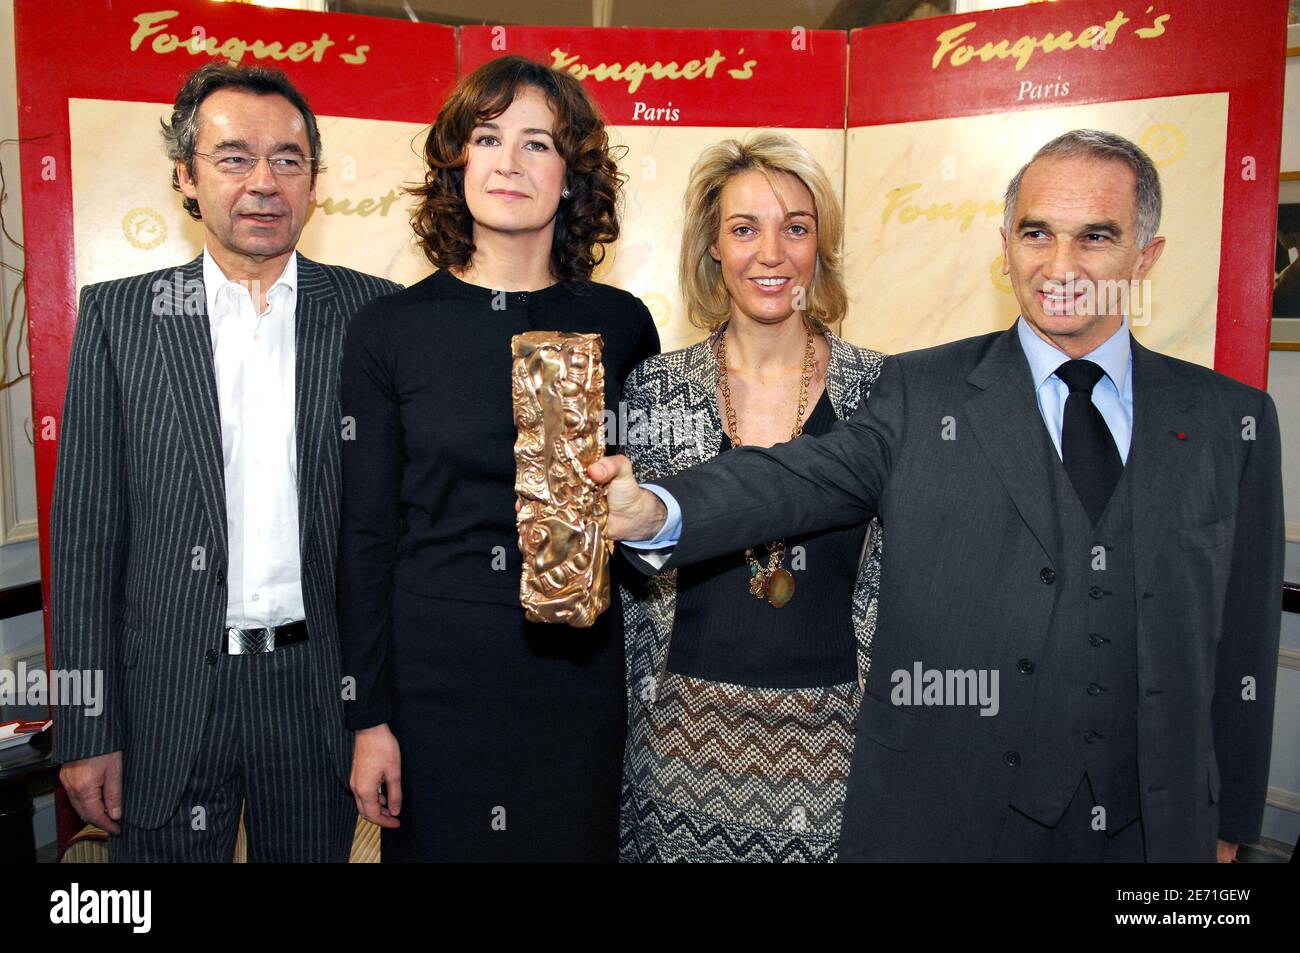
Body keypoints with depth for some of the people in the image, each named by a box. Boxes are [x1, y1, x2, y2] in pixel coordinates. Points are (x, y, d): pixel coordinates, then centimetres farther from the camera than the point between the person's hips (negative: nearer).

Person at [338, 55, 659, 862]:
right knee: (439, 842, 13)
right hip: (434, 672, -1)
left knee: (574, 842, 14)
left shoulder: (621, 325, -1)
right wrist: (369, 715, -3)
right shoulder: (391, 330, -3)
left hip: (578, 673, 1)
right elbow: (368, 532, -2)